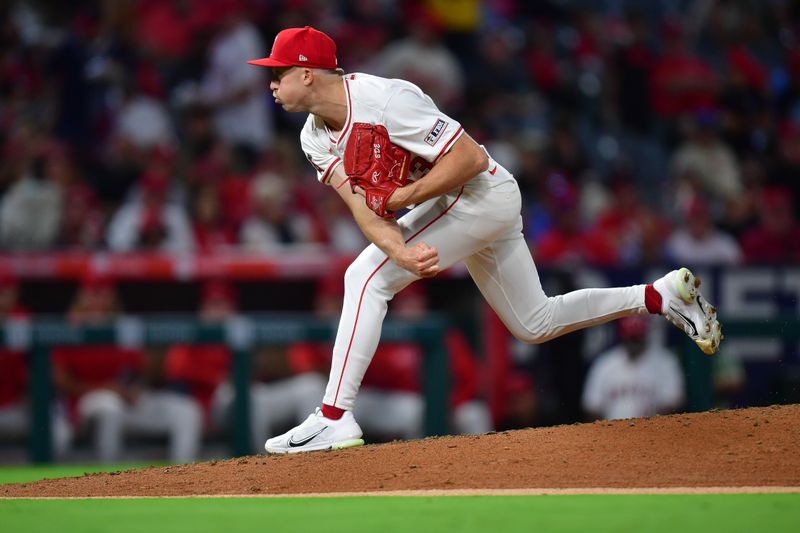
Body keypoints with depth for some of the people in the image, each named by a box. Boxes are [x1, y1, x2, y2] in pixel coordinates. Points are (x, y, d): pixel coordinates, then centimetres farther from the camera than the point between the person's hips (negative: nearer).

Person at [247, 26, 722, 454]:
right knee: (535, 324, 17)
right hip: (455, 207, 10)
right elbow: (364, 207, -13)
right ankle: (663, 296, 27)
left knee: (366, 276, -20)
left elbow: (471, 157, -26)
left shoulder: (384, 99, -26)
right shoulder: (316, 138, -1)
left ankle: (334, 418, -21)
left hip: (482, 192, -10)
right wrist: (402, 253, -32)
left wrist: (405, 197, -25)